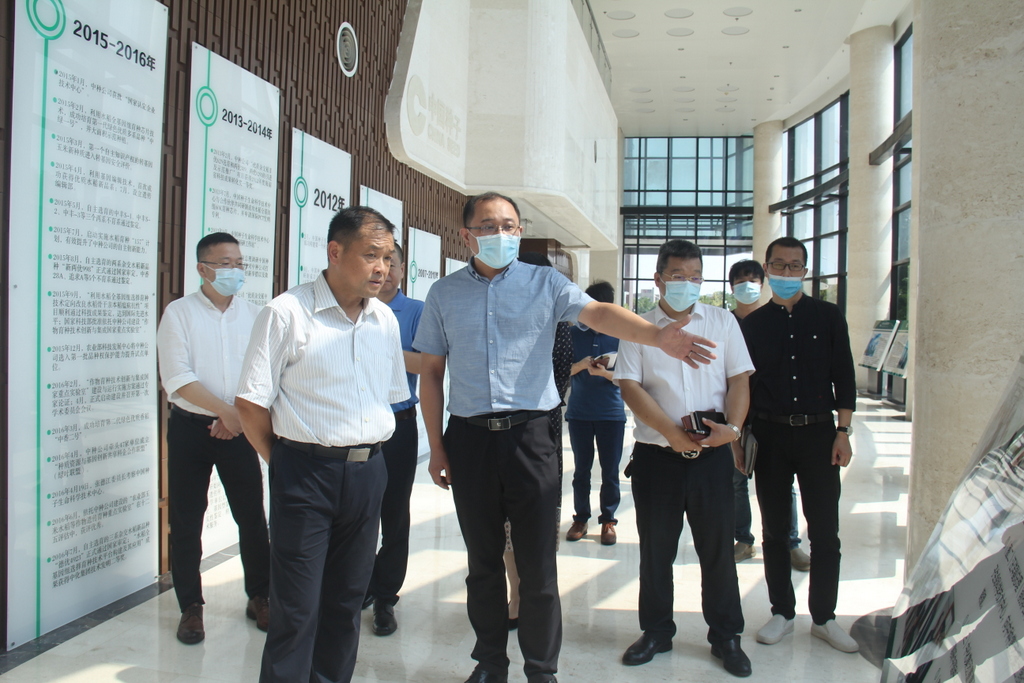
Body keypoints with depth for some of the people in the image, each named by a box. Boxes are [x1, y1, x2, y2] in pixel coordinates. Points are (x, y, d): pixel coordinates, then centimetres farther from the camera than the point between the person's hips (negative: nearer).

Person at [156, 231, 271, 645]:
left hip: (239, 428, 2)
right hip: (190, 427, -2)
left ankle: (259, 597, 21)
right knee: (186, 521, 5)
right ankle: (191, 606, 20)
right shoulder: (179, 313, -2)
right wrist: (225, 410, -18)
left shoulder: (253, 315, 6)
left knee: (252, 517, 5)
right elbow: (177, 377, -12)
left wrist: (239, 416, -12)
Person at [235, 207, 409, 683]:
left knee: (347, 600, 16)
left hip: (368, 471, 6)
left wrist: (366, 454, 11)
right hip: (305, 471, -5)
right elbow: (251, 403, -7)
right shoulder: (287, 313, -9)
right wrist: (286, 462, -2)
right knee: (297, 609, 1)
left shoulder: (385, 320, 9)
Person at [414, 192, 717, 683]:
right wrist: (437, 447, 5)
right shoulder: (444, 294, 7)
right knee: (483, 562, 14)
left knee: (538, 565, 3)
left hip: (529, 436, -2)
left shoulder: (545, 283, 2)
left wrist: (657, 335, -34)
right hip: (469, 439, 2)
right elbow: (430, 374, 9)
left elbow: (598, 313, -15)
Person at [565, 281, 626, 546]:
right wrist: (581, 365, -16)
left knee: (610, 470, 4)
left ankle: (608, 519, 16)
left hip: (611, 413, -1)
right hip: (579, 412, 1)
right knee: (581, 468, 8)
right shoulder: (574, 333, 3)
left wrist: (603, 373, -22)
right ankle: (581, 517, 20)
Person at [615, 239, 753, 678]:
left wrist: (733, 427, -12)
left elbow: (739, 380, 5)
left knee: (718, 547, 8)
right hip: (656, 455, 0)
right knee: (656, 549, 10)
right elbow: (629, 386, -6)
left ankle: (725, 636, 24)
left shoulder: (722, 322, 8)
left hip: (712, 454, 1)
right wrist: (671, 432, -16)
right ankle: (657, 632, 26)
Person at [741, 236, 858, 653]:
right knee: (775, 530, 8)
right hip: (770, 435, 1)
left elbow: (844, 377, 4)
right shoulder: (754, 323, 6)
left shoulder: (828, 316, 4)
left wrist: (843, 432, -3)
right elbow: (743, 384, 7)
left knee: (825, 532, 2)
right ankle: (782, 612, 22)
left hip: (818, 433, 0)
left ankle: (824, 618, 17)